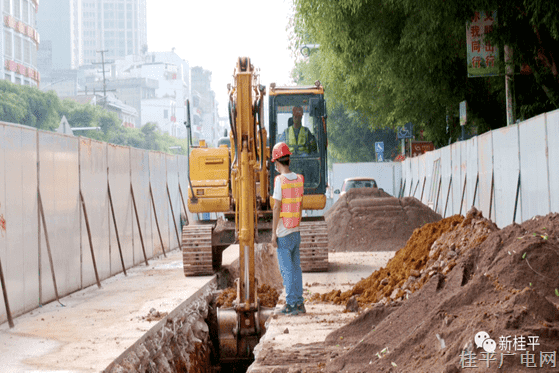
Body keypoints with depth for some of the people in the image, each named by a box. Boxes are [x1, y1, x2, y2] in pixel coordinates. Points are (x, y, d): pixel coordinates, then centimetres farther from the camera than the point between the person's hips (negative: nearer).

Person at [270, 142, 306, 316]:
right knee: (296, 267, 11)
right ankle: (299, 303, 13)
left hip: (283, 233, -6)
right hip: (296, 231, 6)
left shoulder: (280, 180, -14)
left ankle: (291, 304, -3)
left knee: (286, 269, -3)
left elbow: (277, 207, -15)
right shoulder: (299, 179, 6)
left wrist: (273, 233, -12)